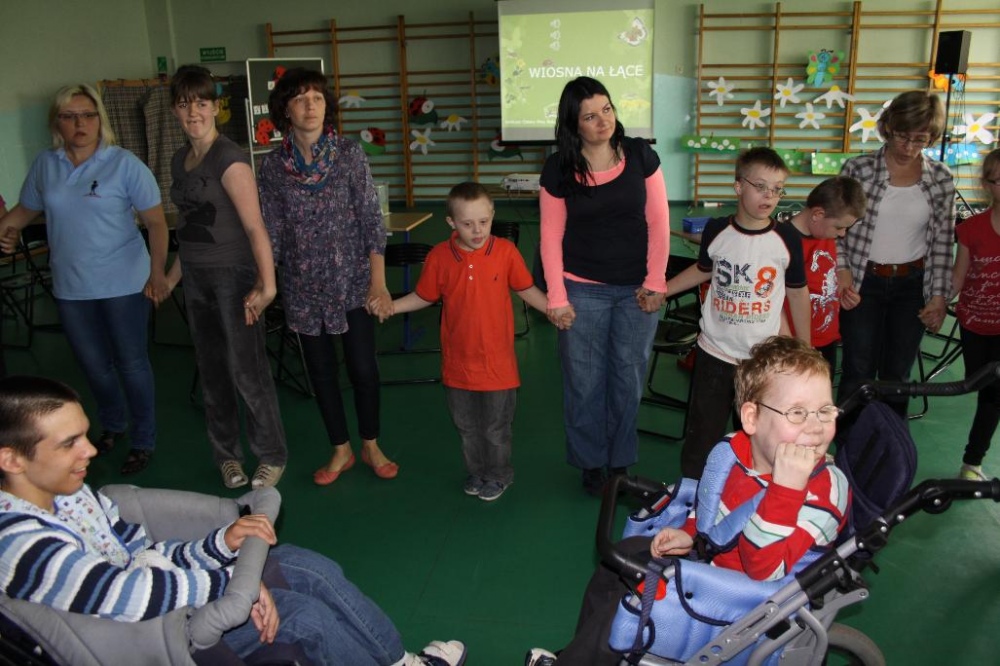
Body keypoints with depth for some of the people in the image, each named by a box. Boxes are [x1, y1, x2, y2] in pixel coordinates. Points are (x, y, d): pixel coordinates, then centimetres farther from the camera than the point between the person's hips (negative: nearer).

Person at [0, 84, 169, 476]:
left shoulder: (124, 164, -8)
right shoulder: (45, 165, 4)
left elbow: (156, 223, -8)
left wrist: (157, 273, -15)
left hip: (123, 283, -4)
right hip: (71, 287, 4)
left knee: (131, 364, 5)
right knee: (93, 364, 17)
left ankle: (144, 441, 20)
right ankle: (112, 425, 41)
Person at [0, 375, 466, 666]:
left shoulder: (68, 494, -2)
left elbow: (144, 556, 0)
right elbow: (139, 595, -33)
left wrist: (221, 542, -19)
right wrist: (235, 580, -17)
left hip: (151, 599, 8)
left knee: (314, 569, 0)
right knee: (300, 612, -14)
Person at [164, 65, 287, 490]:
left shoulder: (228, 158, -14)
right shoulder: (180, 160, 10)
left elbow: (254, 226, -22)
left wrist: (267, 284, -31)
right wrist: (172, 276, 23)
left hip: (232, 275, -8)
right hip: (196, 278, 8)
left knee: (246, 370, -2)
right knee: (211, 371, 14)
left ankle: (272, 456, 15)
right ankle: (226, 453, 29)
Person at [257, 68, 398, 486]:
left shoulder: (350, 155, -7)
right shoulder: (273, 164, -2)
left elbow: (371, 219, -7)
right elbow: (271, 231, 2)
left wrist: (378, 282, -10)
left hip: (352, 282, -2)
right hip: (303, 286, 2)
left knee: (363, 368, 4)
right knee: (320, 369, 11)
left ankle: (370, 447, 27)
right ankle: (341, 451, 29)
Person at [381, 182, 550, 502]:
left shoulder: (506, 251, -12)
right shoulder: (439, 256, -9)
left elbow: (526, 289, 1)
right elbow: (423, 297, 4)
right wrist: (390, 306, -9)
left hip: (497, 361, -2)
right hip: (458, 362, 2)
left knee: (496, 427, 15)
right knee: (467, 427, 20)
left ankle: (498, 475, 39)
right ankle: (477, 471, 44)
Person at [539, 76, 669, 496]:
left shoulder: (639, 155, -2)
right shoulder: (558, 170, -5)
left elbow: (658, 221, 0)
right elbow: (551, 235, -3)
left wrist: (655, 283, -4)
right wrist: (557, 298, -6)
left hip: (636, 289, 1)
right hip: (584, 290, -1)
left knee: (629, 379, 11)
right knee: (585, 381, 7)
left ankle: (622, 460, 32)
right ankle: (591, 462, 27)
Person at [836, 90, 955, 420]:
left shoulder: (941, 178, 0)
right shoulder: (858, 168, -8)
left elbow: (942, 241, 4)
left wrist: (939, 294, -1)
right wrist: (842, 270, -16)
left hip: (912, 284, 3)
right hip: (863, 282, -2)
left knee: (898, 373, 13)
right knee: (859, 371, 4)